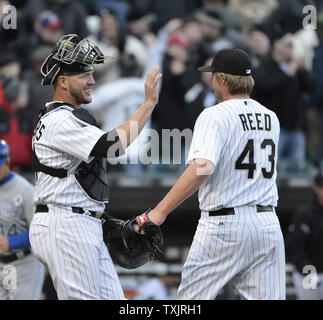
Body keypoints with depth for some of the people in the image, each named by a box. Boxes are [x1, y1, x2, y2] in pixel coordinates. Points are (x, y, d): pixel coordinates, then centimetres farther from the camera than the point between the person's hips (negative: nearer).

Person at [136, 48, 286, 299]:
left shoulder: (215, 116, -9)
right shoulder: (271, 119, 11)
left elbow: (201, 168, -24)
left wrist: (160, 211, -26)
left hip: (224, 222, -5)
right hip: (268, 222, 6)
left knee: (192, 297, 6)